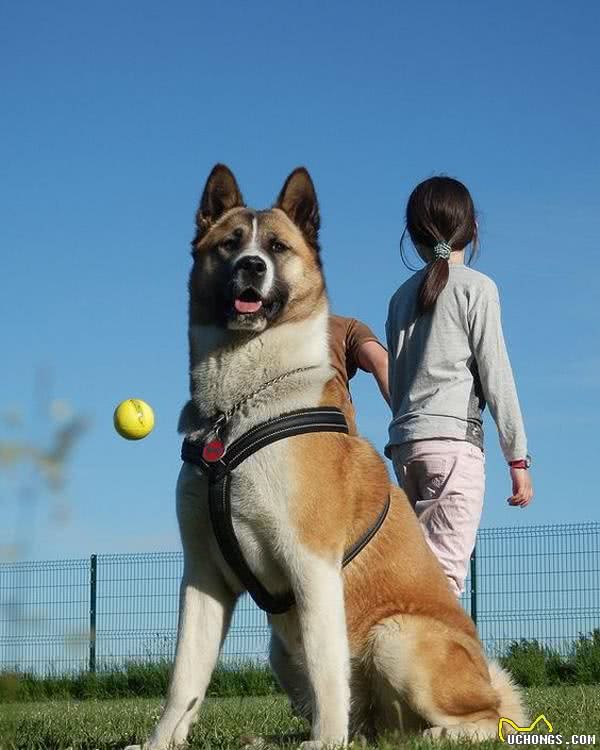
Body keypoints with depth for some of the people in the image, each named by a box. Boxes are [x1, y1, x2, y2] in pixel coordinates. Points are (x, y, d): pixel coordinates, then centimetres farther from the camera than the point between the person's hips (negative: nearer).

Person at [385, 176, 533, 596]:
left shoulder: (403, 295, 19)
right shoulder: (476, 286, 2)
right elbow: (496, 376, -2)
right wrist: (517, 458, 0)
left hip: (405, 441, 6)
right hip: (454, 438, -6)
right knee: (445, 572, -14)